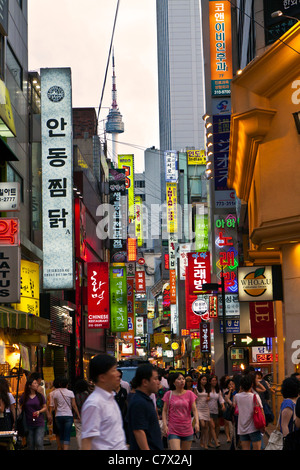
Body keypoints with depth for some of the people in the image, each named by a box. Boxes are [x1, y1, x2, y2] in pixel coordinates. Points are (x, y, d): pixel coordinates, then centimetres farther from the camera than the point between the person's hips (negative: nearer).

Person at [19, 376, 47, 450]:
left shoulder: (40, 396, 4)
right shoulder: (24, 397, 3)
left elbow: (45, 407, 8)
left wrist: (39, 411, -11)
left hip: (39, 424, -1)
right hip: (29, 424, 1)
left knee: (39, 443, -12)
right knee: (30, 445, 5)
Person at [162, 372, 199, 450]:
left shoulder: (189, 394, 5)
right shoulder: (169, 394, 2)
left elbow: (194, 409, 1)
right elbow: (164, 411, 3)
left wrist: (197, 422, -14)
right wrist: (164, 425, -9)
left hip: (187, 429, 2)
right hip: (173, 429, -2)